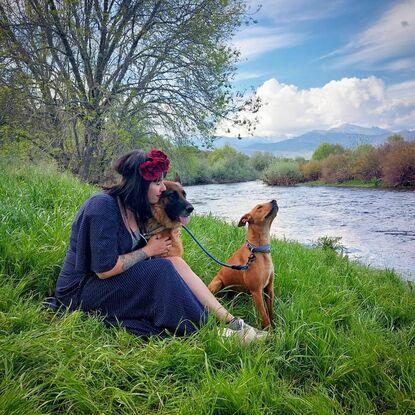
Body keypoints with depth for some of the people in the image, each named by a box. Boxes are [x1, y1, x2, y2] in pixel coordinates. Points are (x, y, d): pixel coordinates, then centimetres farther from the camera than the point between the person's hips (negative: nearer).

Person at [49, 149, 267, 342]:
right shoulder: (103, 207, -24)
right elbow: (105, 269, -27)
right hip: (80, 291, -8)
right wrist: (148, 250, -16)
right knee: (161, 269, -25)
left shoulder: (135, 209, 4)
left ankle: (229, 320, -13)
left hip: (116, 281, 8)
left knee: (174, 262, -11)